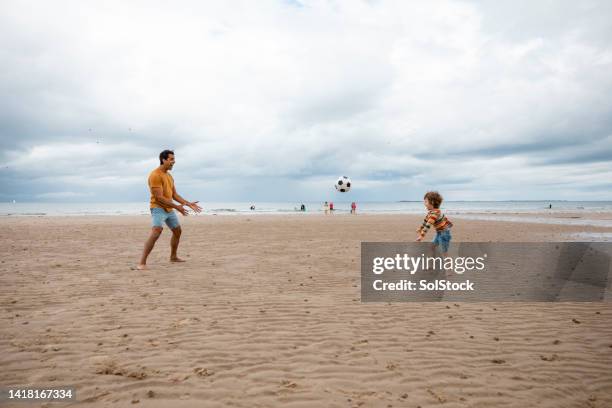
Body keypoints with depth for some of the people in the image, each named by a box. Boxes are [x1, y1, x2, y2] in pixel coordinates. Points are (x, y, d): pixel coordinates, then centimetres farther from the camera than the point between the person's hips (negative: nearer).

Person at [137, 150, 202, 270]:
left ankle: (173, 257, 37)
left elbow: (174, 195, 16)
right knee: (156, 232, -26)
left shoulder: (169, 175, 13)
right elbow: (159, 197, -22)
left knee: (177, 231, 19)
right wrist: (177, 206, -21)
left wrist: (189, 204, 8)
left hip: (169, 209, 9)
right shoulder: (155, 175, -16)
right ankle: (142, 263, -23)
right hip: (158, 208, -9)